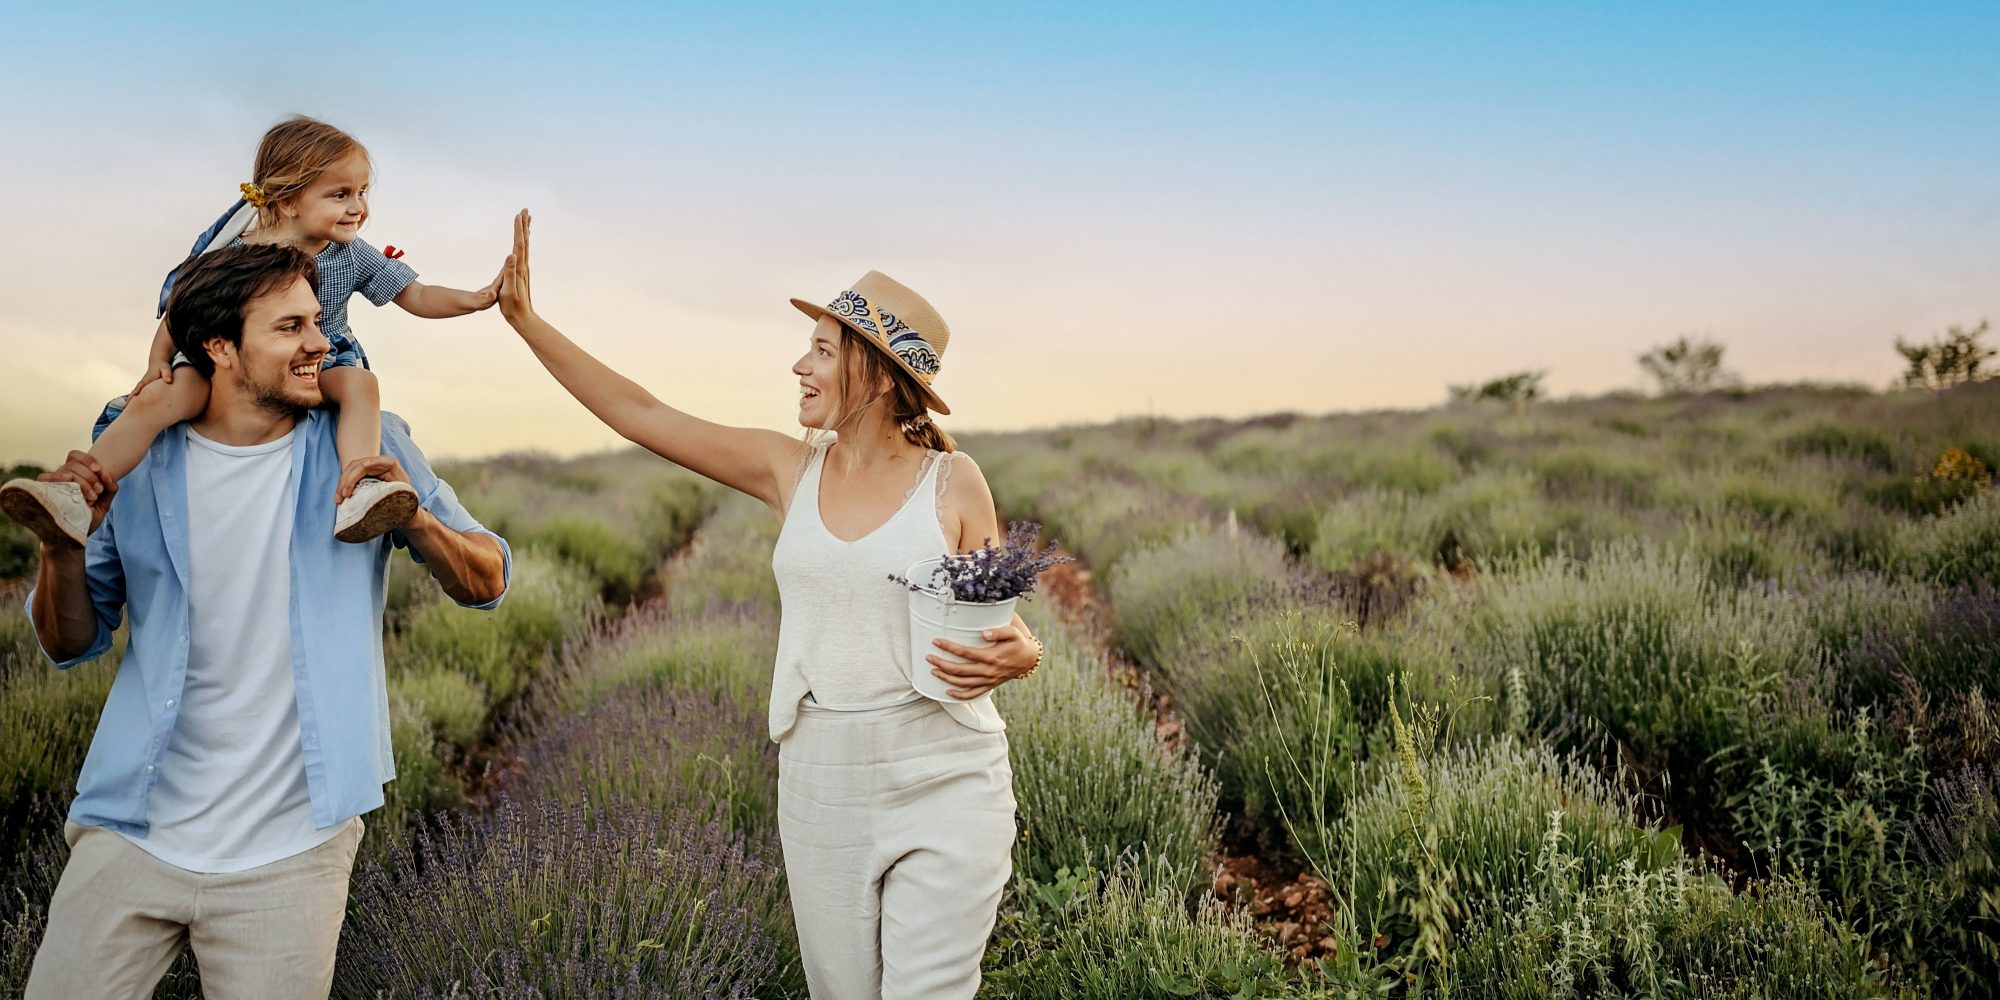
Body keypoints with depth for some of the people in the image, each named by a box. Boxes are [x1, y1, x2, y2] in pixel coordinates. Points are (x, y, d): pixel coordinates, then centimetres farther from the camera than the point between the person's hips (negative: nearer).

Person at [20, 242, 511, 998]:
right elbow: (71, 645, 7)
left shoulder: (367, 448, -3)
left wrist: (416, 521, -21)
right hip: (133, 838, 1)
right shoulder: (139, 464, -1)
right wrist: (63, 548, -14)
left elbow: (487, 583, -1)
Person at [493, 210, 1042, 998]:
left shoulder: (953, 482, -5)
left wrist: (1017, 655, -21)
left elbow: (999, 623, 3)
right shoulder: (789, 470, 3)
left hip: (944, 786, -3)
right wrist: (526, 320, 4)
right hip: (820, 782, 4)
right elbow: (642, 416, 6)